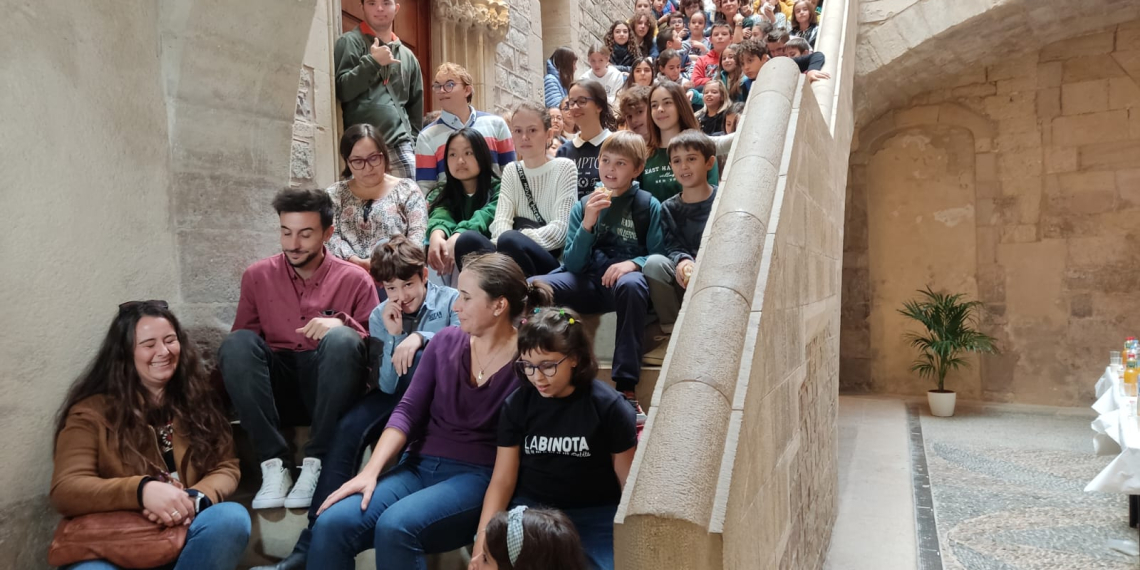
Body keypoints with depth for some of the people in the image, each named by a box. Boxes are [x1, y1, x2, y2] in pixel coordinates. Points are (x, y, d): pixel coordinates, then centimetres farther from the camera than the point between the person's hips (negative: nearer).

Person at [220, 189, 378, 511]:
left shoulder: (354, 279, 3)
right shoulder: (257, 276, 10)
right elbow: (240, 345, 12)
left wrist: (342, 323, -21)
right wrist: (230, 378, -10)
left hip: (329, 389, -2)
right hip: (277, 387, 2)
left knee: (341, 339, -31)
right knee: (236, 343, -25)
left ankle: (315, 463, -25)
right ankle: (274, 464, -27)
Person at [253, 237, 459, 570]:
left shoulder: (451, 301, -6)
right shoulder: (380, 316, 3)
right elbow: (388, 386, -3)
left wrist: (420, 337, -30)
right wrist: (393, 337, -19)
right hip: (397, 397, 3)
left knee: (421, 360, -34)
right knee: (348, 429, -25)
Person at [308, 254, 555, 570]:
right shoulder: (445, 341, 5)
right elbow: (408, 411, 3)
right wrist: (370, 471, -9)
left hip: (479, 476, -4)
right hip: (420, 466, 5)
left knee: (395, 526, -32)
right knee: (331, 524, -19)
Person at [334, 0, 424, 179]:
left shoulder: (408, 56, 20)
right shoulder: (351, 42, 6)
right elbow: (341, 90, -5)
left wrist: (412, 139, 10)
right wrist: (372, 62, -11)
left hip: (401, 145, 4)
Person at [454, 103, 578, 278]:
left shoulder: (564, 168, 4)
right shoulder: (511, 171, 17)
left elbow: (561, 227, -8)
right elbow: (501, 219, 1)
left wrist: (515, 240, -21)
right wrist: (501, 243, -23)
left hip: (553, 260, -3)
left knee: (510, 240, -35)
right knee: (468, 239, -27)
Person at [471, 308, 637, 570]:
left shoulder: (609, 406, -10)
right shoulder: (517, 404, -1)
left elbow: (629, 484, -3)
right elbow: (502, 480, 0)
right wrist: (482, 542, -11)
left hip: (595, 515, -2)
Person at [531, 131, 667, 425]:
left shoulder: (649, 206, 6)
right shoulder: (584, 205, 12)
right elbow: (572, 263, 4)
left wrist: (633, 263, -18)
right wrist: (587, 224, -11)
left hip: (625, 280, -2)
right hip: (589, 282, 3)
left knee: (631, 284, -40)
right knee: (532, 286, -24)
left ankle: (626, 388, -35)